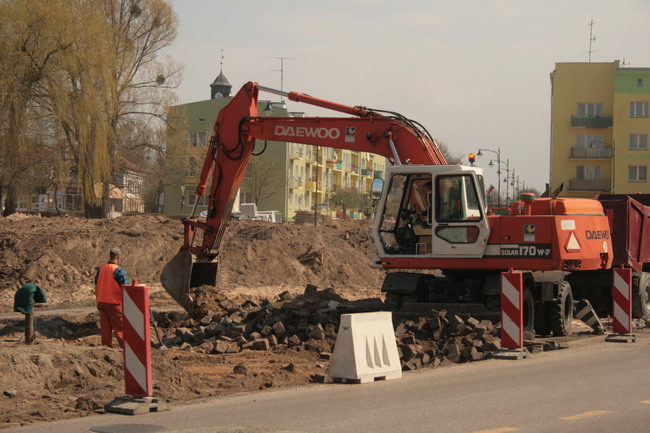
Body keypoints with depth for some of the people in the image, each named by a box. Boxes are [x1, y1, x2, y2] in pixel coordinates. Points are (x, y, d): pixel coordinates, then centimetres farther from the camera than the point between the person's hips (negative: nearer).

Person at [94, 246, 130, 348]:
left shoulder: (101, 268, 6)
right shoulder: (119, 270, -14)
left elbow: (96, 286, 14)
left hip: (102, 302, 6)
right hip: (114, 304, -6)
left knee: (105, 328, 11)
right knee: (120, 328, 1)